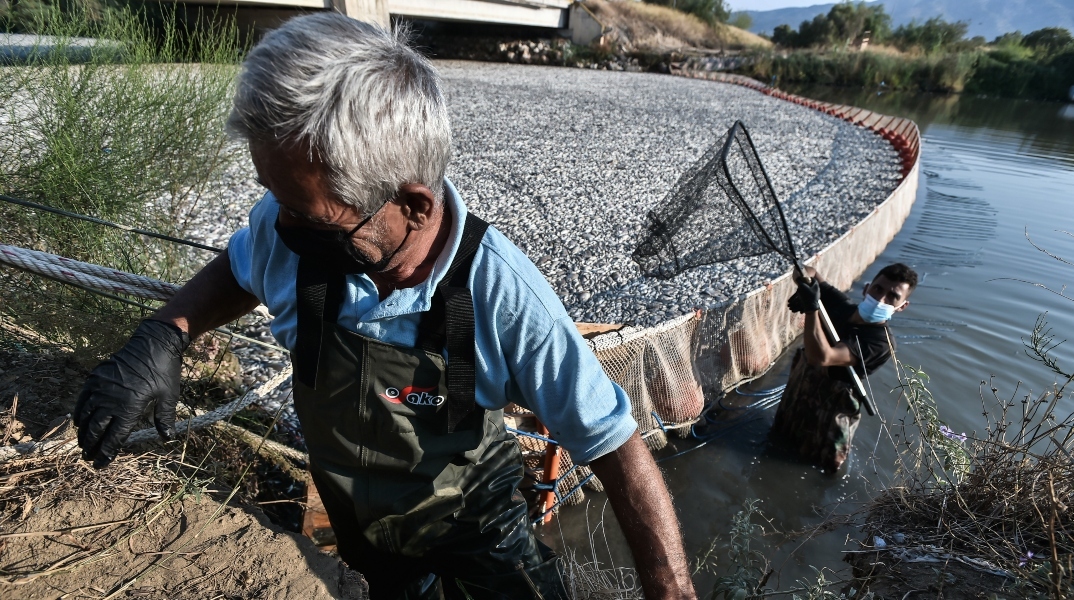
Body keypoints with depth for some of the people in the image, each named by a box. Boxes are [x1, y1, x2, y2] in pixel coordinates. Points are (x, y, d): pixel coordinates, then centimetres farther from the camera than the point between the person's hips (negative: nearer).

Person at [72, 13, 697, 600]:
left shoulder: (503, 296, -37)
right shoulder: (290, 227, -23)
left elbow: (617, 446, -29)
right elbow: (238, 270, 0)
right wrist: (166, 334, -19)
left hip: (475, 526, -4)